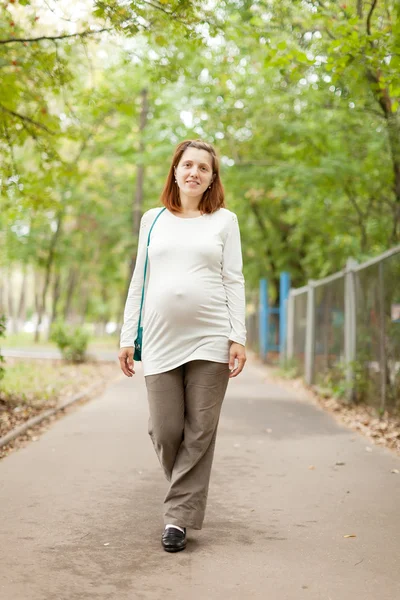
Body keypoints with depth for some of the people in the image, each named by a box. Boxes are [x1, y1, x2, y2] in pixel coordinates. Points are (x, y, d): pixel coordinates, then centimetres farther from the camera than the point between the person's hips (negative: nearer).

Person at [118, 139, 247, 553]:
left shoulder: (224, 220, 10)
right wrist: (127, 337, 9)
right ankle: (185, 497, 27)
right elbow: (138, 282, 14)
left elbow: (234, 281, 6)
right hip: (161, 339, 1)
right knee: (164, 431, 0)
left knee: (200, 432, -1)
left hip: (210, 339, -1)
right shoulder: (153, 219, 14)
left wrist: (238, 337, -4)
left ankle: (178, 517, 8)